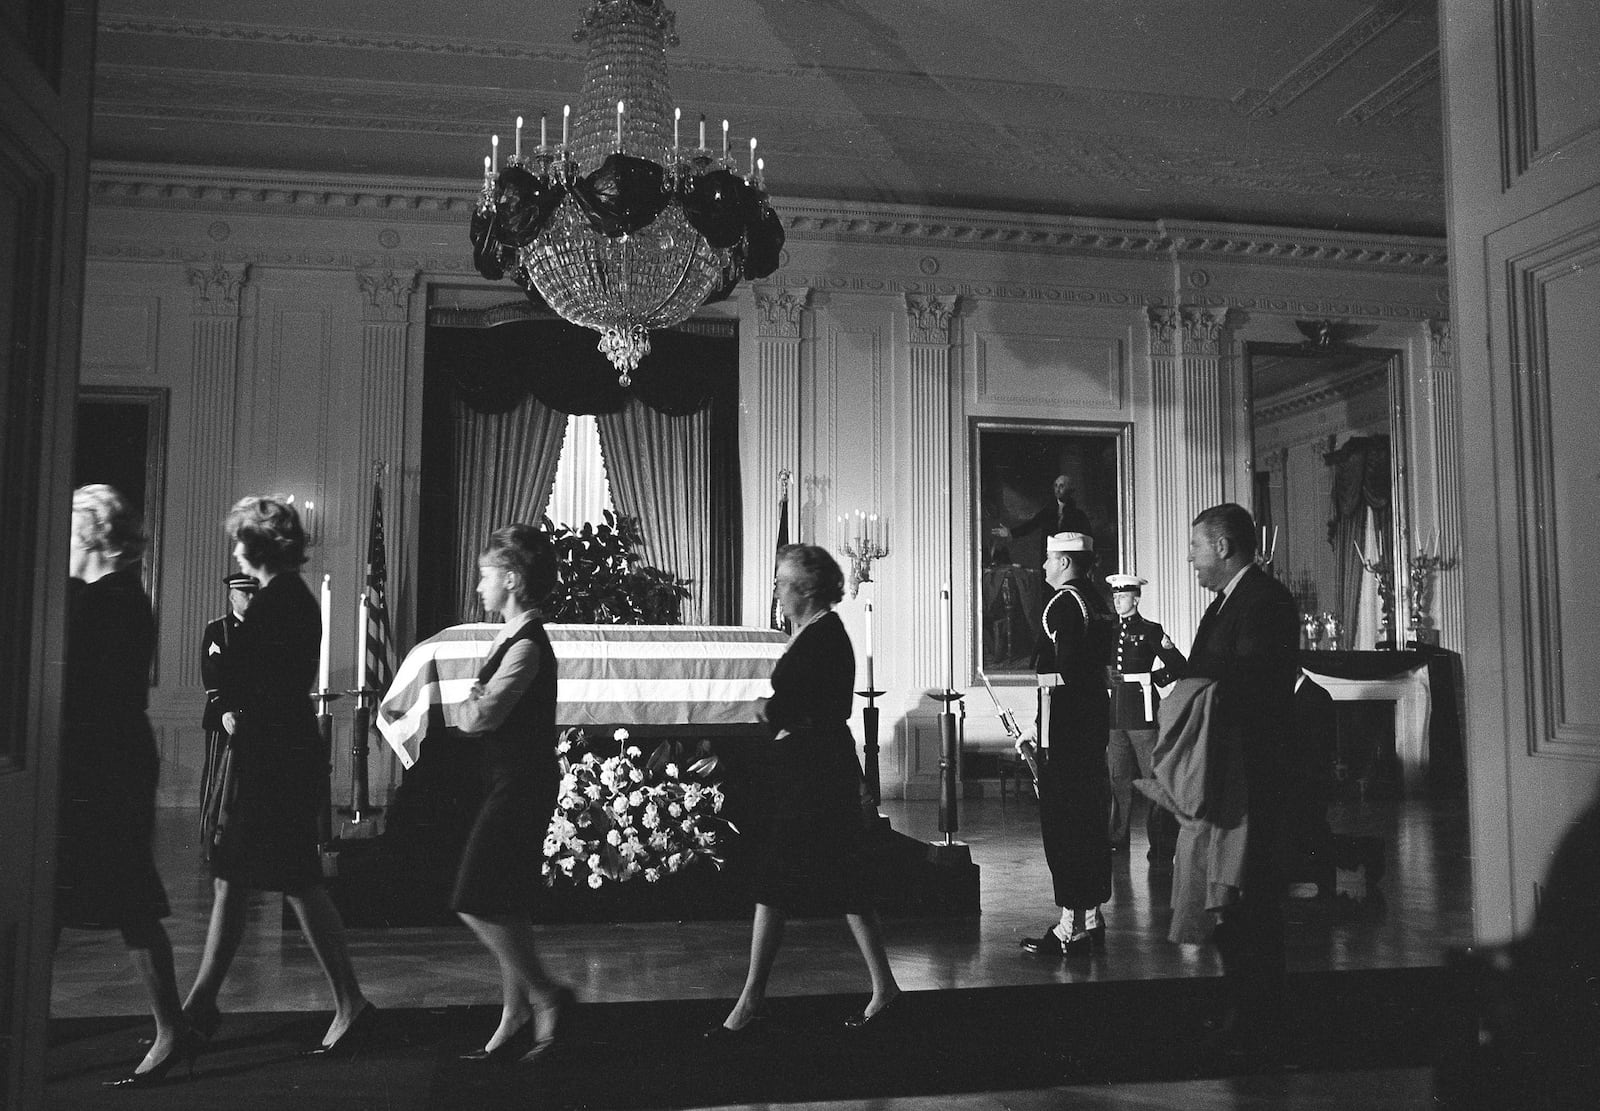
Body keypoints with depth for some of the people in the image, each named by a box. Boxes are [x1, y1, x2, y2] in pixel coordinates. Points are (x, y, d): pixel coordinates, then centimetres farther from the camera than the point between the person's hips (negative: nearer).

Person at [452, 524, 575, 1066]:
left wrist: (470, 702, -1)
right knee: (505, 907, 12)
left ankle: (546, 996, 5)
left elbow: (479, 717, -21)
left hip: (519, 787, -10)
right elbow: (478, 711, 16)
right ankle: (517, 1020, 19)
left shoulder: (526, 645, -18)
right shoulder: (515, 636, 13)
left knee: (480, 904, -7)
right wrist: (476, 702, -5)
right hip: (511, 782, 10)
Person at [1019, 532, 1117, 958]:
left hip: (1064, 717, -10)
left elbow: (1066, 672, -19)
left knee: (1062, 822, -5)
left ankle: (1070, 927, -1)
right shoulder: (1098, 602, 15)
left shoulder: (1064, 603, -14)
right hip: (1096, 712, 10)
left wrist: (1039, 732, -16)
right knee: (1091, 815, 14)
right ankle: (1092, 917, 22)